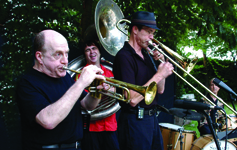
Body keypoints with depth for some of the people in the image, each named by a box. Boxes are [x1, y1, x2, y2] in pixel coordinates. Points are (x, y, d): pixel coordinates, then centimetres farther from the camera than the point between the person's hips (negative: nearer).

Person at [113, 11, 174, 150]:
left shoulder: (146, 56, 12)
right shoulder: (124, 56, -16)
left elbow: (160, 90, 12)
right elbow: (133, 99, -24)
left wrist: (162, 64, -2)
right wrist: (159, 75, -20)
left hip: (152, 118, 9)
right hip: (135, 121, -8)